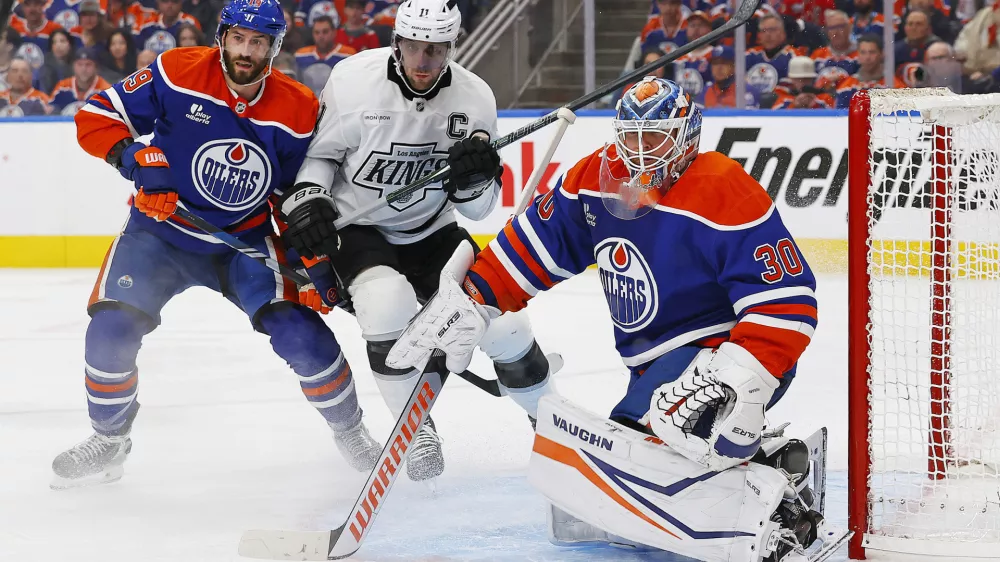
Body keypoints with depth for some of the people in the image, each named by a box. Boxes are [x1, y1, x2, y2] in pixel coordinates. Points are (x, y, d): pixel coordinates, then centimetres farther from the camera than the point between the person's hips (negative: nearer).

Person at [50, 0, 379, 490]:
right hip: (161, 231, 0)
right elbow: (96, 117, -11)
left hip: (246, 241, 0)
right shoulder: (177, 73, -16)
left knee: (299, 333, -16)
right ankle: (109, 439, 11)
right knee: (111, 330, -15)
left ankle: (349, 431, 9)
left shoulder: (299, 112, -10)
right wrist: (133, 156, -27)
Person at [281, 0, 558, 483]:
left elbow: (477, 209, -7)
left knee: (503, 321, -7)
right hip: (356, 227, -3)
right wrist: (305, 199, -20)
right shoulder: (354, 80, -19)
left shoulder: (473, 99, -11)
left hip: (430, 232, 3)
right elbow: (317, 152, -3)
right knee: (389, 304, -33)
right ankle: (416, 427, -9)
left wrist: (476, 176, -28)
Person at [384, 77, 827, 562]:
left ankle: (763, 510, -33)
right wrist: (472, 301, 4)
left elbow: (786, 306, -24)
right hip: (659, 366, 10)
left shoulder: (726, 197, -20)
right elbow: (535, 245, 15)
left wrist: (739, 387, -35)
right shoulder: (598, 182, 3)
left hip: (718, 356, -10)